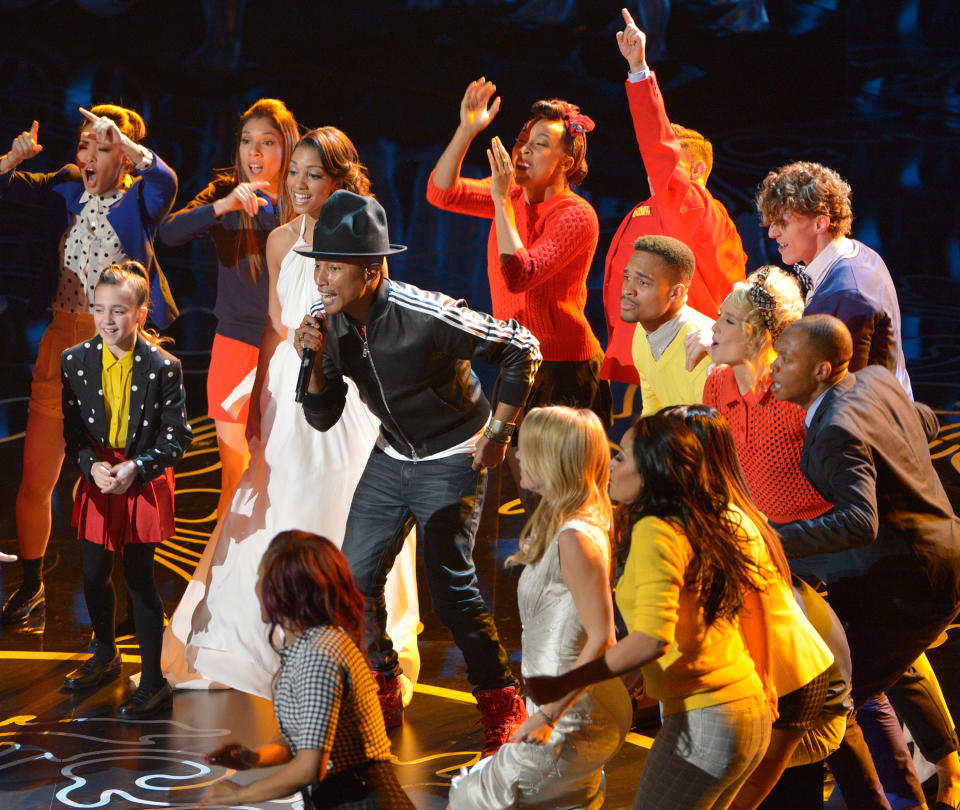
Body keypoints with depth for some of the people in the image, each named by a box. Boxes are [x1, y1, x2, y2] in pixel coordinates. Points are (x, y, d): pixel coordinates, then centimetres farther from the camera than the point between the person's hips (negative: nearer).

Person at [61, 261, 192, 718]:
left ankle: (153, 683, 11)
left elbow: (177, 438, -9)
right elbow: (71, 429, 2)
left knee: (139, 581, 0)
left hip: (145, 484, -4)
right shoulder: (75, 361, -4)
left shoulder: (163, 367, -14)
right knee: (93, 576, 15)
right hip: (97, 481, 4)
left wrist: (136, 468, -21)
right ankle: (104, 655, 40)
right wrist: (92, 466, -15)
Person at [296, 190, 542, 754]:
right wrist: (317, 362, -22)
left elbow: (522, 349, -20)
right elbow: (322, 417, -3)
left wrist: (498, 433, -14)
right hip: (392, 457, 7)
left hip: (453, 459, -6)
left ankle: (502, 705, 6)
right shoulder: (335, 324, -10)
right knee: (355, 577, 3)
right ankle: (380, 697, 22)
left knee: (450, 584, -12)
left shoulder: (426, 316, -30)